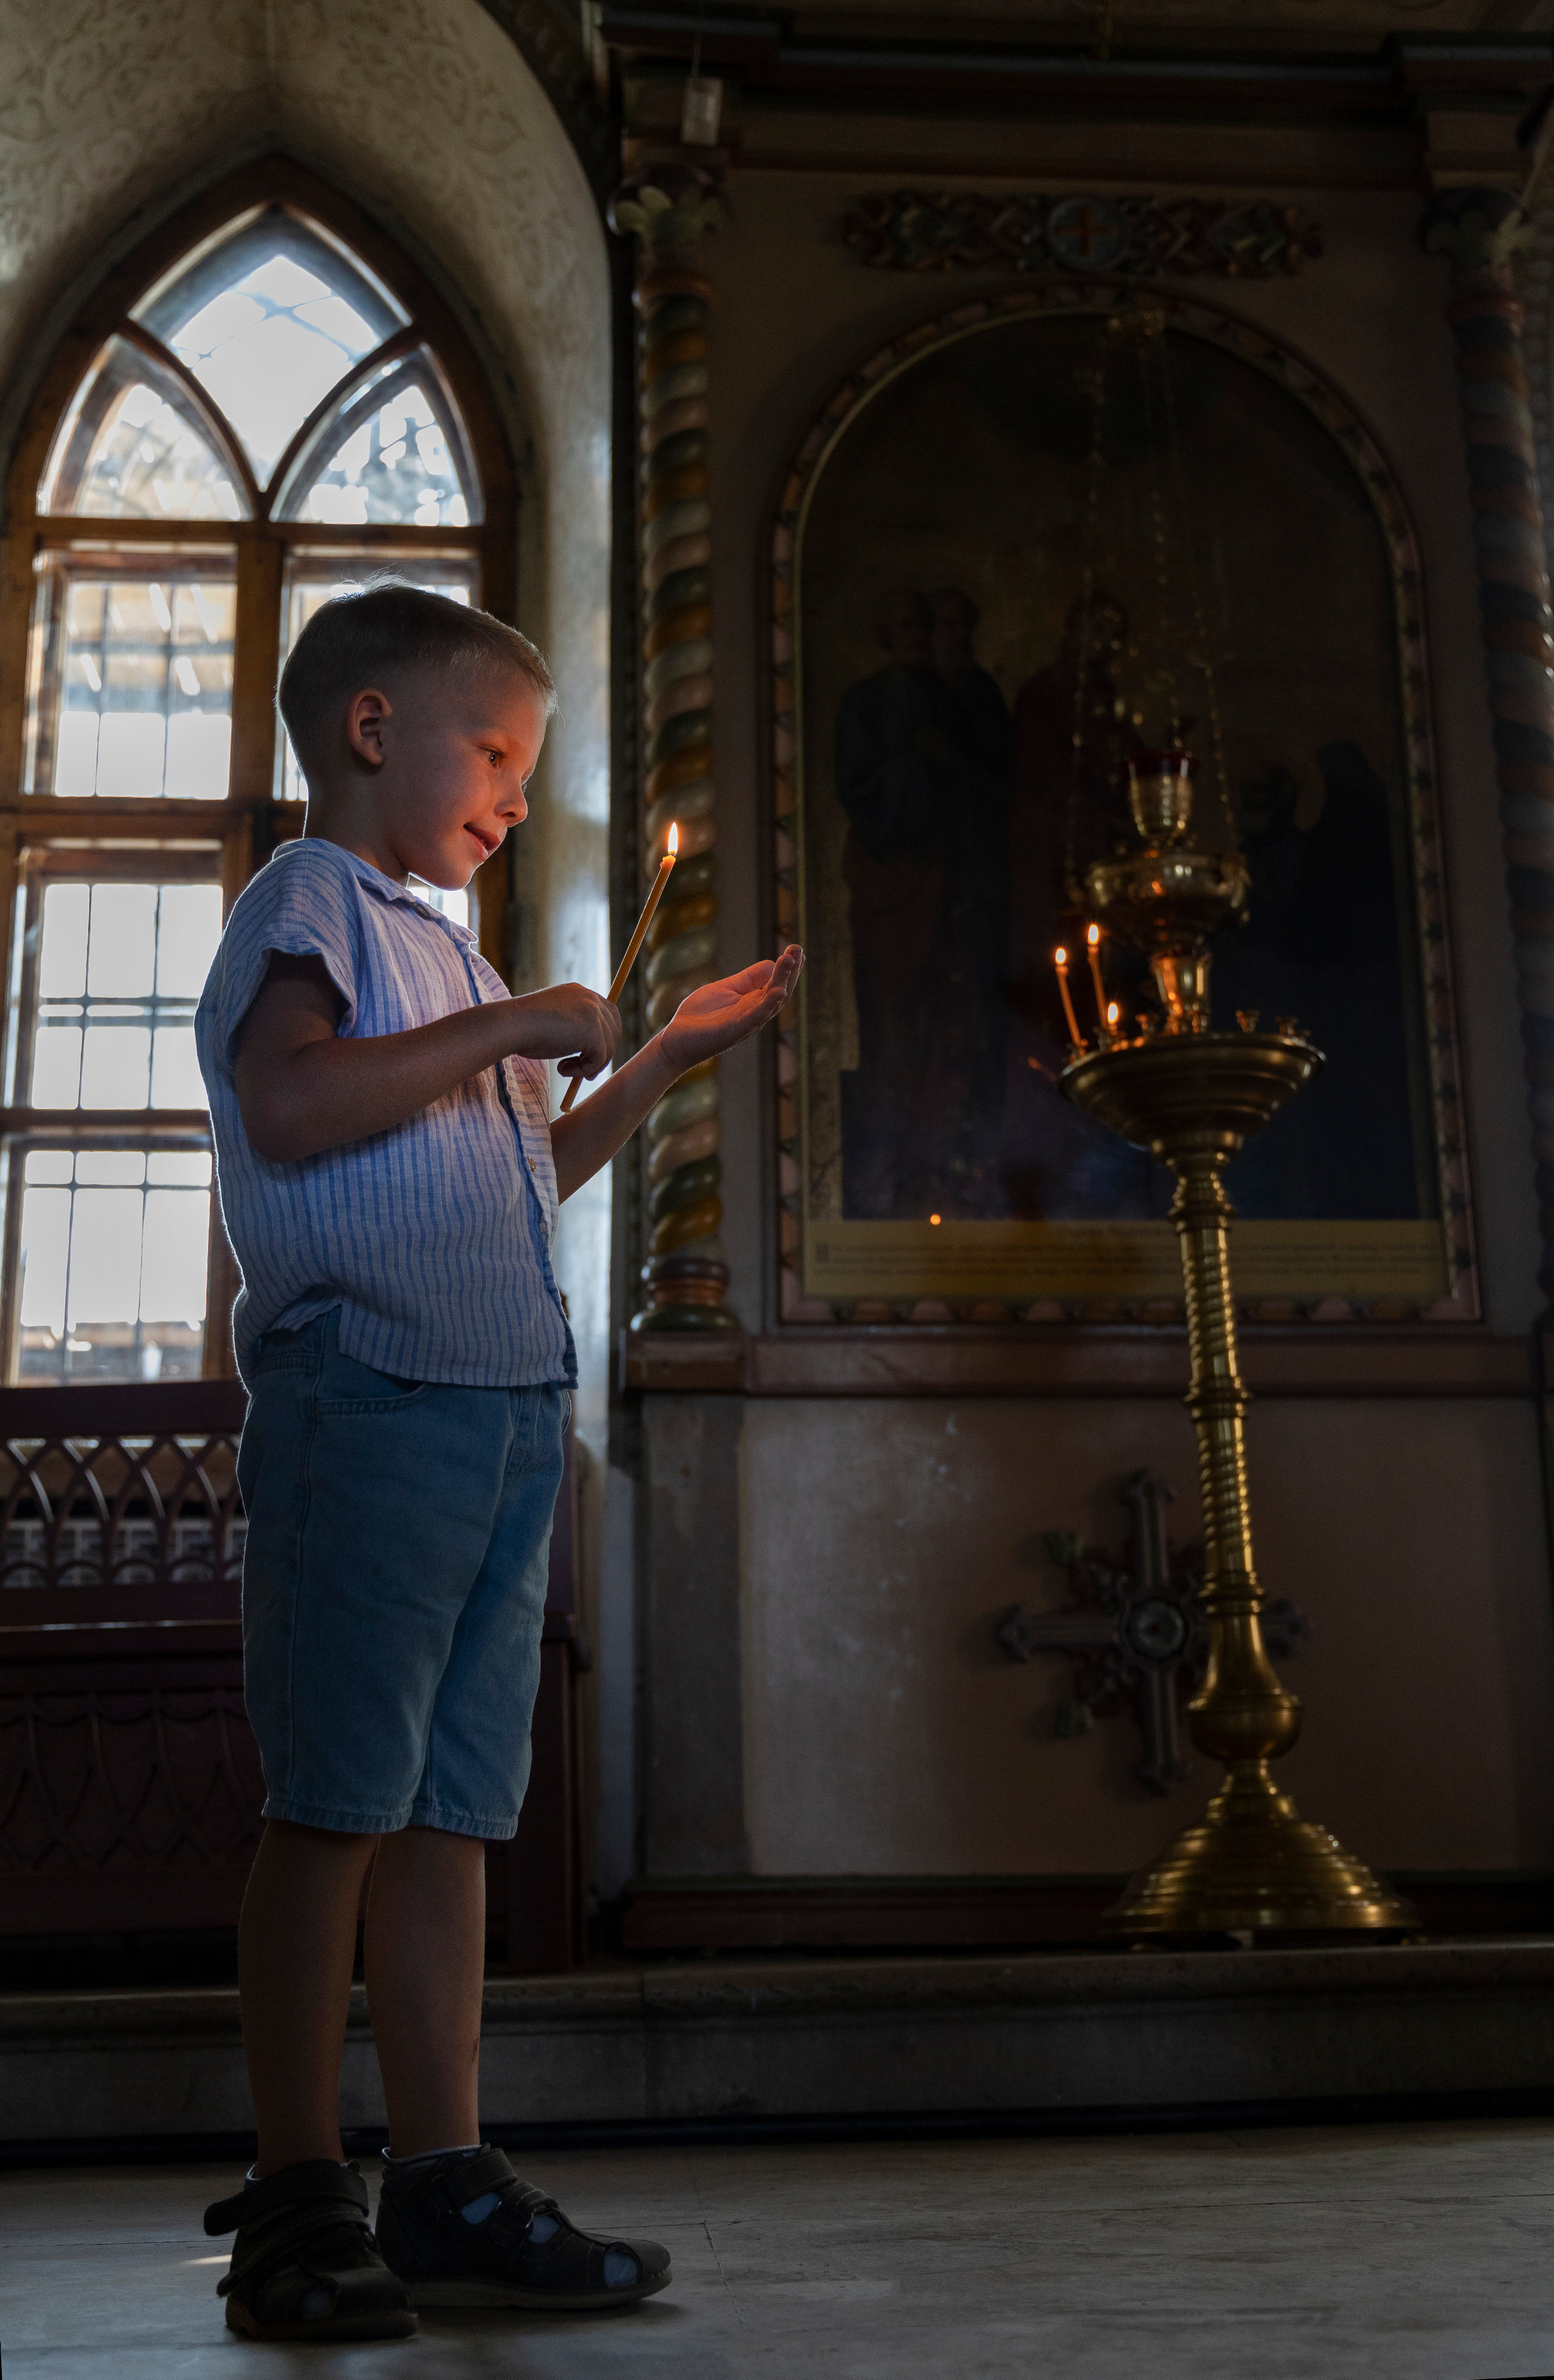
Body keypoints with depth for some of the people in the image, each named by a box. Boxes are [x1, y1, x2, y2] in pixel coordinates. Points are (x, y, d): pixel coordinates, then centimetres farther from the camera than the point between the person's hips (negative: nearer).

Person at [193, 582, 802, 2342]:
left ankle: (443, 2183, 11)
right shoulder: (308, 903, 0)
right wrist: (507, 1029, -13)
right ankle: (297, 2199, 3)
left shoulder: (438, 949, 27)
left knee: (451, 1809, 6)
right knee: (334, 1804, -5)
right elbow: (290, 1105, -20)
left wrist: (669, 1054, 29)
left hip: (503, 1410, 9)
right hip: (368, 1395, -9)